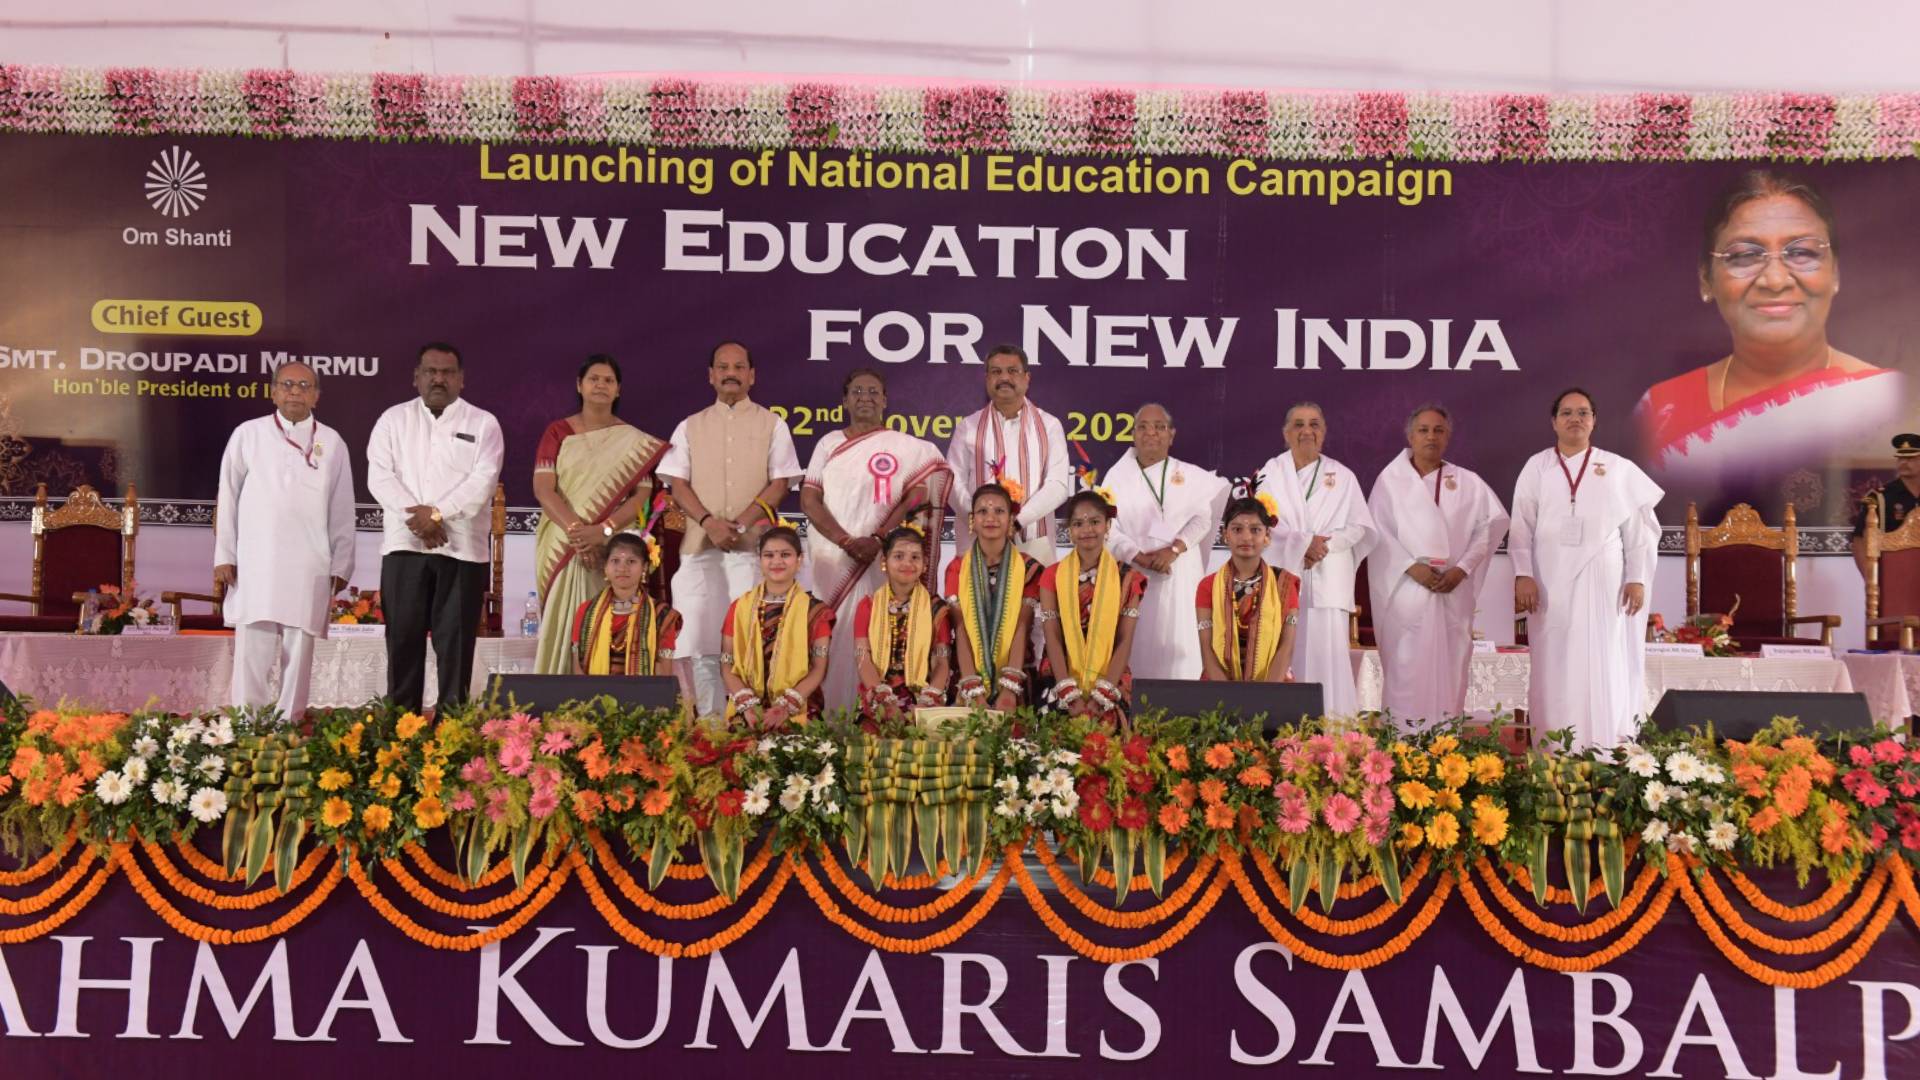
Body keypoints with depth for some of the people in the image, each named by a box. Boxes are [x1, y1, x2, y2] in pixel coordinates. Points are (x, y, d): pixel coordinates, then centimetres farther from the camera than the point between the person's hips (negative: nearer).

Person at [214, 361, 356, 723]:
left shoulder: (332, 443, 8)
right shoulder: (248, 435, 6)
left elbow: (342, 510, 9)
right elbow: (228, 498, 7)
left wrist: (341, 564, 5)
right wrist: (223, 555, 3)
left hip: (309, 567, 1)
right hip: (255, 561, -1)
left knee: (299, 650, 3)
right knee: (252, 649, -2)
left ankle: (289, 725, 9)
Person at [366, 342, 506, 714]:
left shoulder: (483, 424, 6)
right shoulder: (393, 419, 11)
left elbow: (483, 480, -6)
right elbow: (380, 476, 1)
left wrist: (437, 514, -15)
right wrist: (416, 517, -13)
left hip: (462, 547, -1)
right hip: (404, 544, 2)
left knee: (456, 639, 0)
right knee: (403, 635, 3)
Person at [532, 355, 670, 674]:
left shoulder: (633, 441, 7)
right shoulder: (558, 432, 7)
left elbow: (641, 495, -2)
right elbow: (542, 488, -3)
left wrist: (602, 530, -18)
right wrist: (575, 528, -18)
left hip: (613, 548, 0)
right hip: (562, 547, 1)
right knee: (562, 624, -1)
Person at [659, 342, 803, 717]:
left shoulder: (772, 425, 10)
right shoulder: (690, 427, 15)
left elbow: (780, 483, 2)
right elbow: (678, 483, 7)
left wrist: (740, 523, -12)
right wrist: (709, 521, -11)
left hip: (753, 543, -2)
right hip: (700, 544, 2)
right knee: (698, 632, -3)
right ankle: (709, 718, 4)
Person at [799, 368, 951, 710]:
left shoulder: (906, 447, 6)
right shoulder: (829, 444, 13)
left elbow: (917, 496, -3)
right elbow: (808, 499, 4)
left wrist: (877, 539, -13)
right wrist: (845, 541, -9)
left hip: (879, 561, -2)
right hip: (830, 561, 2)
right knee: (830, 641, 0)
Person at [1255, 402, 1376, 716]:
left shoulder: (1343, 476, 11)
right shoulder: (1270, 473, 7)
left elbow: (1359, 526, 6)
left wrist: (1325, 544, -10)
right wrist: (1303, 543, -14)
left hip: (1328, 581, 1)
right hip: (1283, 577, -1)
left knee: (1328, 652, -6)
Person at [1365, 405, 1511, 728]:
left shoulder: (1467, 482, 11)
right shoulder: (1390, 479, 5)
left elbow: (1492, 522, 4)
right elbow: (1377, 531, -2)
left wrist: (1463, 568, -7)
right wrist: (1411, 566, -14)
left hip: (1454, 590, 2)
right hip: (1406, 589, -2)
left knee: (1450, 667, 1)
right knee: (1407, 668, -5)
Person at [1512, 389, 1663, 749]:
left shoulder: (1618, 469, 6)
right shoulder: (1536, 468, 6)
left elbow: (1639, 527, 5)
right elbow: (1521, 526, 2)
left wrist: (1637, 578, -3)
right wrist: (1523, 574, -8)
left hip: (1603, 583, 0)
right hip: (1552, 584, 0)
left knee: (1605, 666, 0)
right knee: (1555, 669, 1)